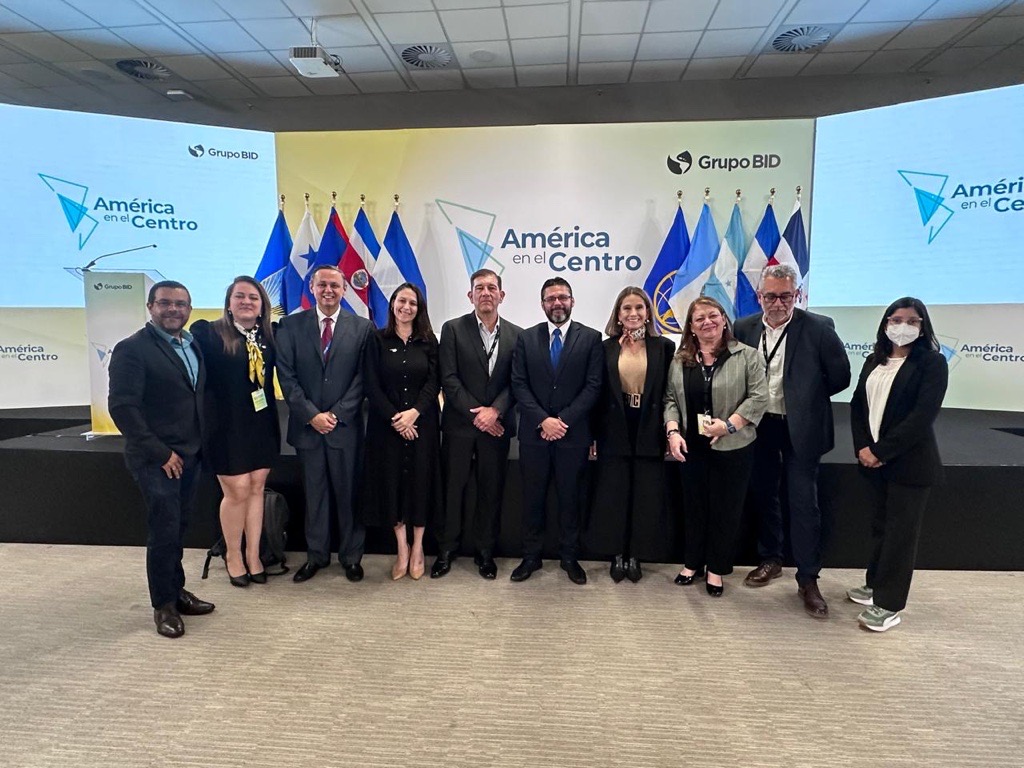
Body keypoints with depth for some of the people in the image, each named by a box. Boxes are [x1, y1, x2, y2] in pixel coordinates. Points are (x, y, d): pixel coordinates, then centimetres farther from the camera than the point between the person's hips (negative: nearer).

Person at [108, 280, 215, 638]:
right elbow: (122, 407, -16)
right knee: (164, 530, -1)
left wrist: (200, 444, 5)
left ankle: (175, 590, 29)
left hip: (190, 454, 6)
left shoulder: (194, 345, 10)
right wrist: (160, 453, -16)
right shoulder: (132, 349, -11)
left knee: (179, 527, 14)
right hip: (156, 458, -6)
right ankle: (163, 605, 16)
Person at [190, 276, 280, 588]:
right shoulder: (208, 333, -8)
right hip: (227, 424, -4)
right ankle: (233, 556, 25)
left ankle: (253, 555, 25)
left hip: (262, 423, 4)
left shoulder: (270, 335, 5)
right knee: (237, 491, 2)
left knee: (256, 488, 11)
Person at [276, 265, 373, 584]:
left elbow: (362, 378, -3)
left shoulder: (362, 328, 1)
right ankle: (316, 554, 24)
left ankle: (351, 555, 20)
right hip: (306, 425, 1)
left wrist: (336, 414, -10)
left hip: (345, 424, -1)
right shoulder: (291, 325, 4)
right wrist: (311, 415, -9)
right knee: (314, 493, 11)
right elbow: (286, 376, -1)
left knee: (348, 493, 6)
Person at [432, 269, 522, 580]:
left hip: (496, 425, 2)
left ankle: (485, 551, 22)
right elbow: (449, 379, -6)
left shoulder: (516, 334, 6)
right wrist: (475, 414, -13)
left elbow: (516, 382, 1)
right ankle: (446, 550, 21)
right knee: (452, 488, 6)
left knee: (492, 490, 8)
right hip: (459, 425, -1)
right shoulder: (453, 329, 0)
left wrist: (495, 411, -13)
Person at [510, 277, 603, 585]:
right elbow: (519, 385, -1)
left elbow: (593, 386, -5)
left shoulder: (591, 338, 2)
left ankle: (570, 557, 24)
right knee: (532, 497, 9)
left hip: (573, 433, -1)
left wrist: (564, 420, -13)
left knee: (570, 497, 10)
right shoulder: (526, 338, 6)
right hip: (534, 433, 1)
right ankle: (531, 556, 22)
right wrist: (543, 420, -13)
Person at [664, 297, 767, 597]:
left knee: (725, 508, 7)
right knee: (693, 505, 14)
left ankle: (717, 569, 23)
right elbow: (671, 399, 5)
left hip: (732, 447, -3)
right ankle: (692, 562, 30)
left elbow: (758, 397, -9)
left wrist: (729, 425, -18)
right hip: (692, 446, 3)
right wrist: (673, 431, -8)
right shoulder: (680, 359, 6)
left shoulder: (745, 355, -5)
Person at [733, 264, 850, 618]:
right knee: (763, 496, 15)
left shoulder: (818, 328, -12)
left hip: (800, 429, -3)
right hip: (759, 427, 4)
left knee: (804, 503, 1)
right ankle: (770, 560, 34)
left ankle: (808, 579, 15)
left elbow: (840, 377, -4)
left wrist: (805, 397, 2)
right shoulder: (744, 328, -3)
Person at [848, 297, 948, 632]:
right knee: (880, 525, 16)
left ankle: (889, 604, 12)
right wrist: (863, 447, -7)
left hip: (909, 463, -5)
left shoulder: (933, 362, -8)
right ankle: (876, 585, 30)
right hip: (872, 459, 5)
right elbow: (857, 405, 7)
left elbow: (922, 416, -17)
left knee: (900, 531, 3)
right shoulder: (874, 361, 10)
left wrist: (881, 451, -18)